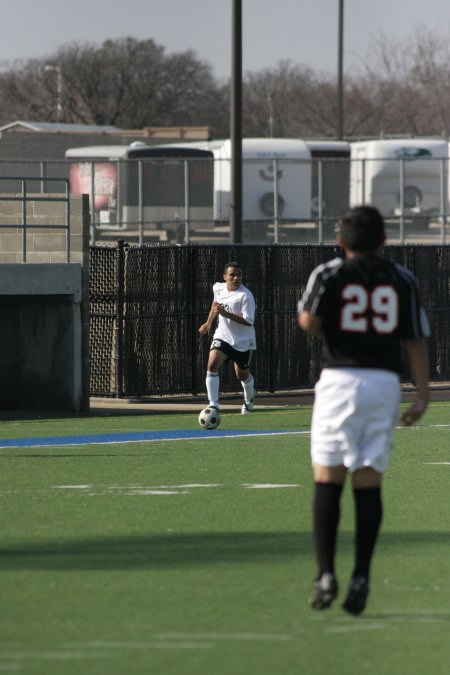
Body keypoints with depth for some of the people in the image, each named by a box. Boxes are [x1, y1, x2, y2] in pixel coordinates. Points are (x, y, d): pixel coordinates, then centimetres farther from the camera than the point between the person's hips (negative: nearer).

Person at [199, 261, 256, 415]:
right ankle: (213, 404, -24)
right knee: (212, 364, -22)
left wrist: (225, 314, -36)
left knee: (242, 374, 15)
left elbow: (248, 321, -29)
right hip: (222, 337, 3)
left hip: (243, 341, -3)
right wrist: (209, 322, 17)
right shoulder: (218, 288, -4)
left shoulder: (245, 296, -23)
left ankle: (249, 399, 50)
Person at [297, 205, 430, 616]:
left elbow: (308, 321, -14)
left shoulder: (328, 275, 1)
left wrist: (324, 330, 9)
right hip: (385, 382, 2)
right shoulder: (403, 280, 9)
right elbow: (416, 340, 5)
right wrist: (423, 394, 5)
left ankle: (326, 573, -9)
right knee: (369, 484, 4)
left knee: (327, 480, 1)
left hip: (340, 379, -2)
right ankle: (362, 576, -1)